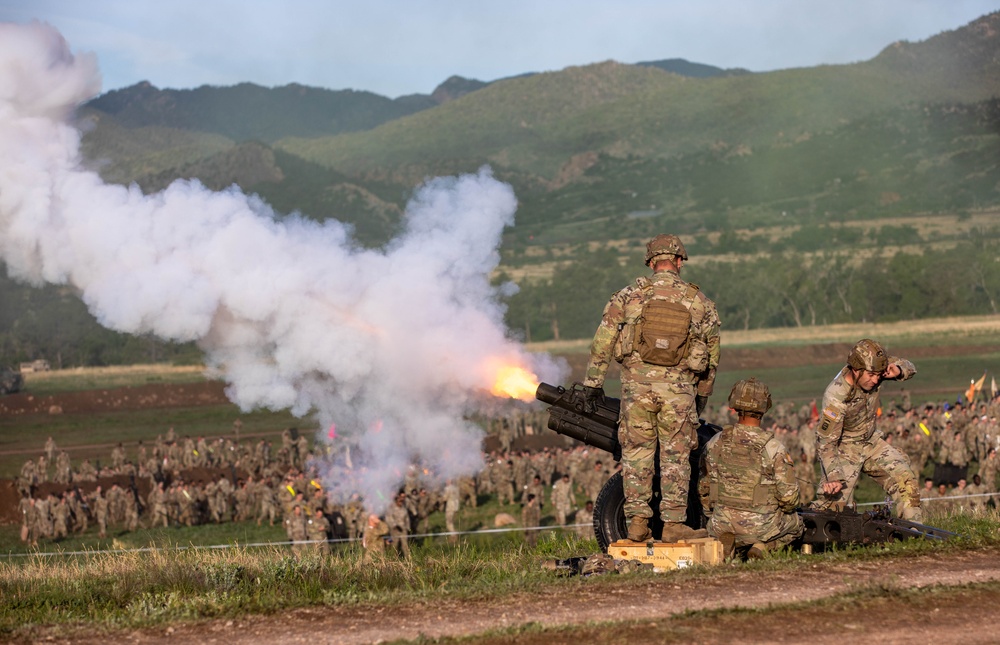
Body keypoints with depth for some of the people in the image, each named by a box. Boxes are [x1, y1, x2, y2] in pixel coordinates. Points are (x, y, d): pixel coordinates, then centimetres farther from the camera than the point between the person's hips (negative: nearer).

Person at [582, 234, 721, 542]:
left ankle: (637, 522, 5)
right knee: (675, 456, 7)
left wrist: (593, 382, 7)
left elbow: (603, 341, 1)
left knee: (636, 453, 8)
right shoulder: (699, 302, 6)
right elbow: (712, 353, 13)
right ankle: (673, 523, 6)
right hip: (678, 388, 0)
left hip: (636, 384, 0)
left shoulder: (630, 295, 3)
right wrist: (703, 394, 24)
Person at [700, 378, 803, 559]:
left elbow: (704, 487, 8)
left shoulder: (714, 444, -2)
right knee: (796, 524, 28)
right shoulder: (774, 448, -14)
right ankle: (762, 547, 0)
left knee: (712, 527, 37)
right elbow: (788, 495, -10)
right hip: (761, 526, -2)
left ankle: (725, 541, 1)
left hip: (723, 523, 2)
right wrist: (785, 508, 14)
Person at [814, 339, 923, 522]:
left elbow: (910, 369, 1)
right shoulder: (836, 396, -33)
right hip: (843, 449, -6)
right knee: (836, 501, -17)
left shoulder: (871, 369, -16)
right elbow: (825, 442, -29)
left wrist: (897, 370, -24)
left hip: (871, 442, 6)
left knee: (905, 479, -6)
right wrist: (833, 476, -41)